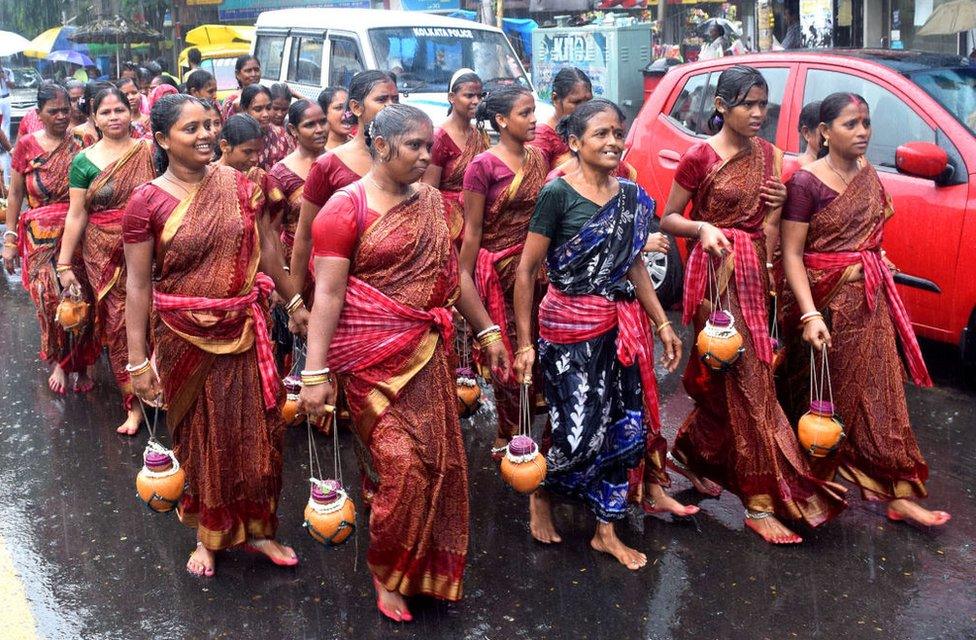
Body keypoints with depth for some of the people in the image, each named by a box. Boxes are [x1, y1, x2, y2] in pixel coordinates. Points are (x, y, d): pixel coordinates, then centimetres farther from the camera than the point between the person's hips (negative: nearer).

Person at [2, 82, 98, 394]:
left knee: (79, 298, -2)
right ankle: (59, 360, 10)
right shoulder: (26, 145, 3)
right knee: (50, 296, -11)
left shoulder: (79, 144, 2)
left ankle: (79, 363, 16)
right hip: (40, 236, 0)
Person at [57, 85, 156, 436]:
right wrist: (64, 264, 2)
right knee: (118, 324, 2)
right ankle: (134, 402, 12)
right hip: (104, 256, 0)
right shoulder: (84, 161, 2)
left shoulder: (150, 152, 2)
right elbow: (76, 215, 3)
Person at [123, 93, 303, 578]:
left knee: (255, 430, 10)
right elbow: (138, 284, -7)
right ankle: (209, 534, 33)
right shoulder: (146, 202, -9)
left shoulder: (239, 185, -1)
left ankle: (255, 528, 30)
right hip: (184, 337, -2)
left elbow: (266, 250, 10)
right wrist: (138, 360, -7)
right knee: (201, 434, 12)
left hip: (244, 330, 2)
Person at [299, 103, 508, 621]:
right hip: (372, 358, -6)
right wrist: (316, 374, -19)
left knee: (441, 461, 9)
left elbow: (452, 272, 18)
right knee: (403, 467, -6)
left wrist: (488, 331, 18)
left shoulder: (430, 201, 9)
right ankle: (386, 571, 20)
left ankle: (431, 568, 30)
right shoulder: (346, 207, -10)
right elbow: (327, 293, -14)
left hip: (426, 352, 6)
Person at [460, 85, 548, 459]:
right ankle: (506, 439, 18)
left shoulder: (537, 158, 9)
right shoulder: (483, 167, -9)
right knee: (508, 353, 2)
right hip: (499, 270, -5)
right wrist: (464, 278, -8)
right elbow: (472, 229, -8)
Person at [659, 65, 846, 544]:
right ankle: (761, 500, -2)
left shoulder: (769, 156, 10)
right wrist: (703, 228, -21)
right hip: (717, 271, -6)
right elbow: (668, 219, -3)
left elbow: (770, 225, 18)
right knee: (746, 381, -8)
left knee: (725, 379, 12)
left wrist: (780, 203, -3)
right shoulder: (699, 157, -7)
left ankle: (691, 451, 37)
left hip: (756, 271, 7)